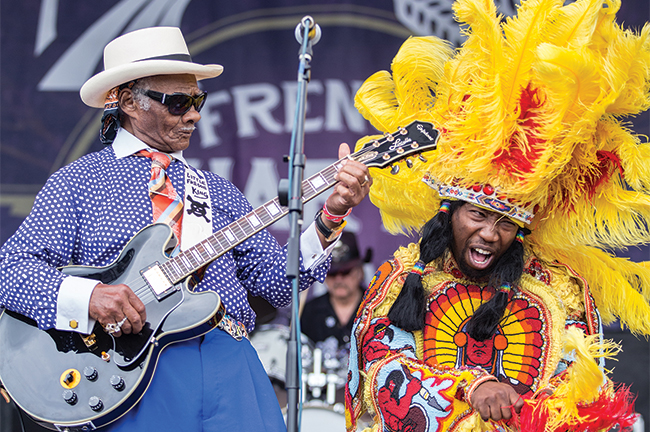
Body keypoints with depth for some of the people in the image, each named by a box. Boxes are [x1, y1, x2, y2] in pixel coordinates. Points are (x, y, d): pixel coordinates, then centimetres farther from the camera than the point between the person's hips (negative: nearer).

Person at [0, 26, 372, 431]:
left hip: (229, 365, 4)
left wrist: (329, 219, -1)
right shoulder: (77, 182, 8)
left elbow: (277, 282, 13)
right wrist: (87, 297, -20)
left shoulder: (216, 191, 21)